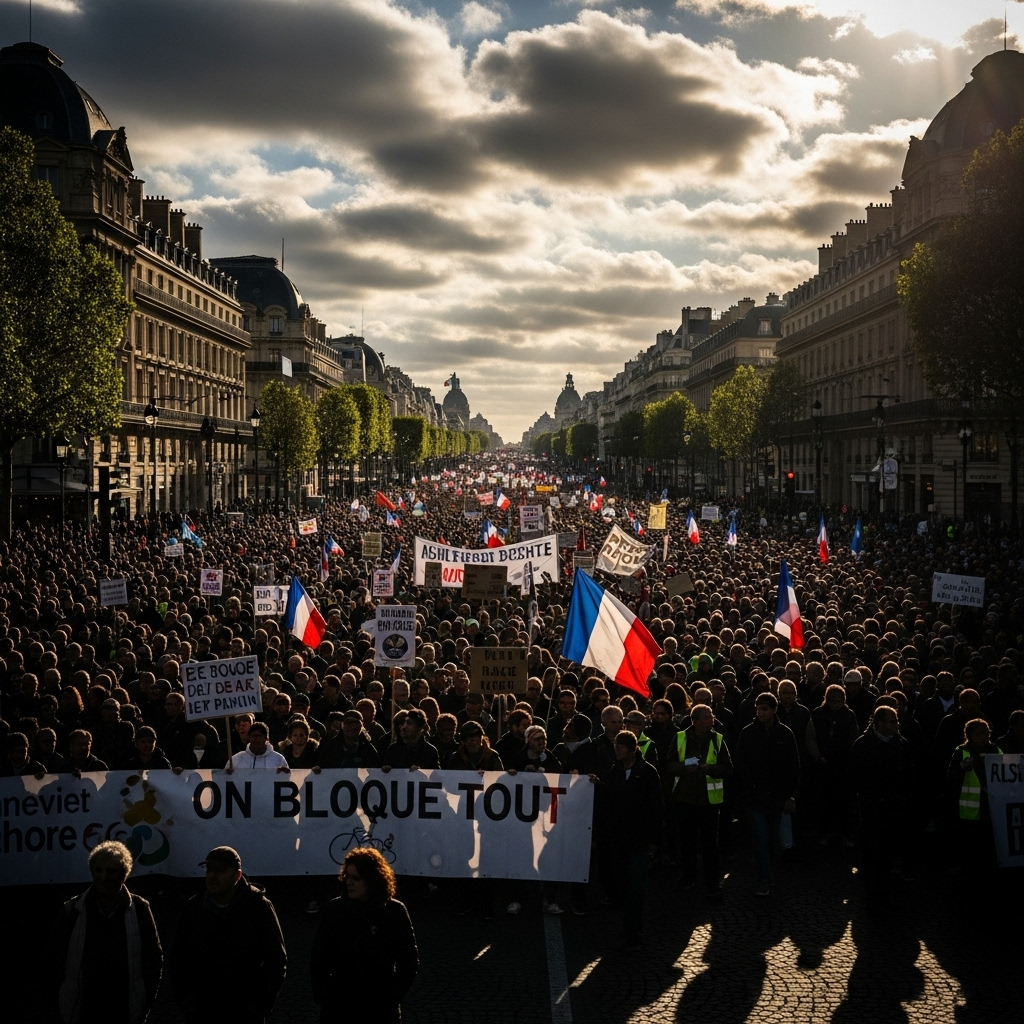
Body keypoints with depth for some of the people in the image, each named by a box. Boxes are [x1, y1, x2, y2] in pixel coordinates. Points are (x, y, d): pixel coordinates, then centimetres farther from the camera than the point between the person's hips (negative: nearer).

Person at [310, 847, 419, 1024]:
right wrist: (320, 994, -1)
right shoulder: (334, 910, -2)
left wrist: (393, 997, -5)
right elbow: (318, 956, 4)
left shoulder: (394, 912, -5)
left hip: (381, 1009, -1)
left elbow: (409, 961, 0)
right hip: (338, 1007, 1)